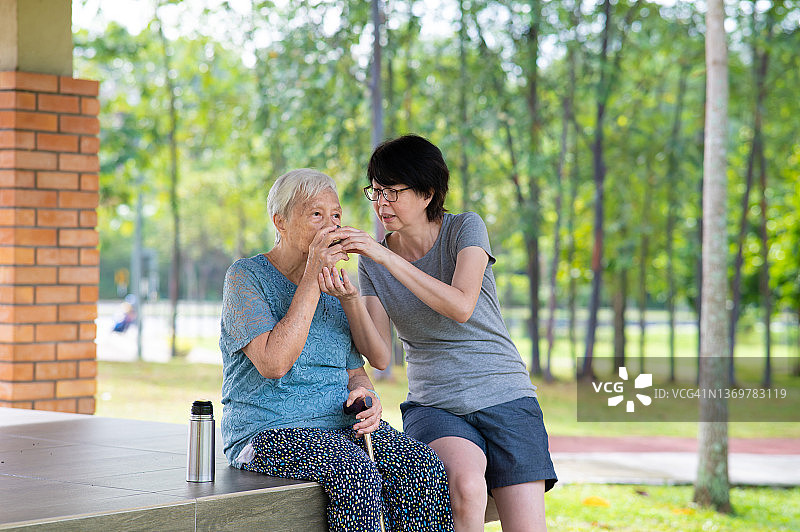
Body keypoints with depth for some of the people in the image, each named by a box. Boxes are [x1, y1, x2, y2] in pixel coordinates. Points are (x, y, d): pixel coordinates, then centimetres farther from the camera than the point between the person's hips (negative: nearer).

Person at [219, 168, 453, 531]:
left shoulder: (334, 290, 17)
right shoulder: (246, 276, -4)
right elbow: (274, 363, -19)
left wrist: (366, 396, -7)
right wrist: (312, 280, -17)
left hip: (339, 424, 6)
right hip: (268, 432, -6)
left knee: (426, 467, -22)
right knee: (358, 474, -35)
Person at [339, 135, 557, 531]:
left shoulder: (466, 228, -4)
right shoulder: (372, 260, 5)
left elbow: (461, 307, -23)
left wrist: (387, 257, -26)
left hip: (503, 396, -1)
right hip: (432, 405, 1)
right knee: (465, 483, -33)